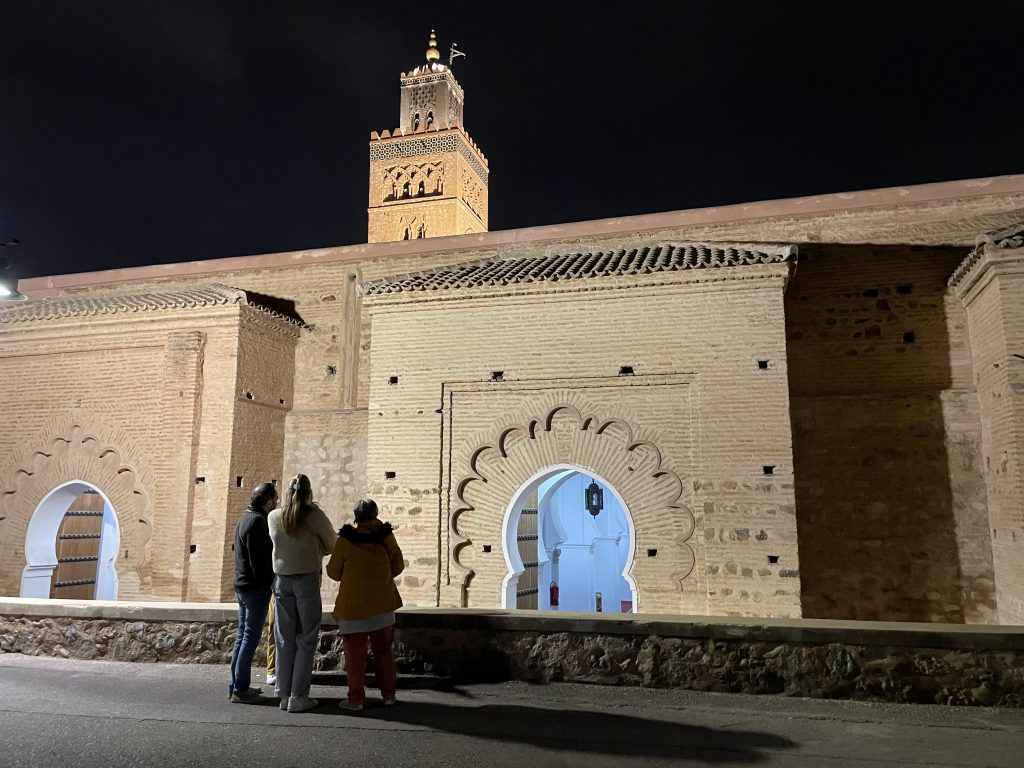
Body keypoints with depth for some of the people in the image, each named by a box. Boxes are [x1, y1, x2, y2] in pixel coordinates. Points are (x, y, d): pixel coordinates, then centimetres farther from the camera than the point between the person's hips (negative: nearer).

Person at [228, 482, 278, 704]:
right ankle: (241, 689, 0)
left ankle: (235, 685, 21)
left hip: (242, 585, 10)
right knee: (251, 637, -4)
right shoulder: (257, 521, -17)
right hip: (256, 586, -10)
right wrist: (265, 583, -12)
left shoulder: (245, 518, 14)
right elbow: (259, 559, -20)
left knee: (242, 635, 14)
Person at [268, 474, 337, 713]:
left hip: (281, 579, 4)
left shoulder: (273, 517, 0)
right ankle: (298, 697, 4)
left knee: (284, 639, 11)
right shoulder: (315, 516, -10)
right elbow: (332, 545, 1)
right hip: (308, 578, -4)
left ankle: (284, 694, 16)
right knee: (306, 639, 4)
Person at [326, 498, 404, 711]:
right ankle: (388, 694, 21)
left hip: (354, 606, -3)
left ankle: (356, 699, 12)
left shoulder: (345, 540, -11)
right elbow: (398, 566, 6)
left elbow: (333, 572, -2)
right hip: (383, 604, 3)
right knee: (384, 651, 15)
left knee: (355, 654, 7)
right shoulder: (386, 538, -4)